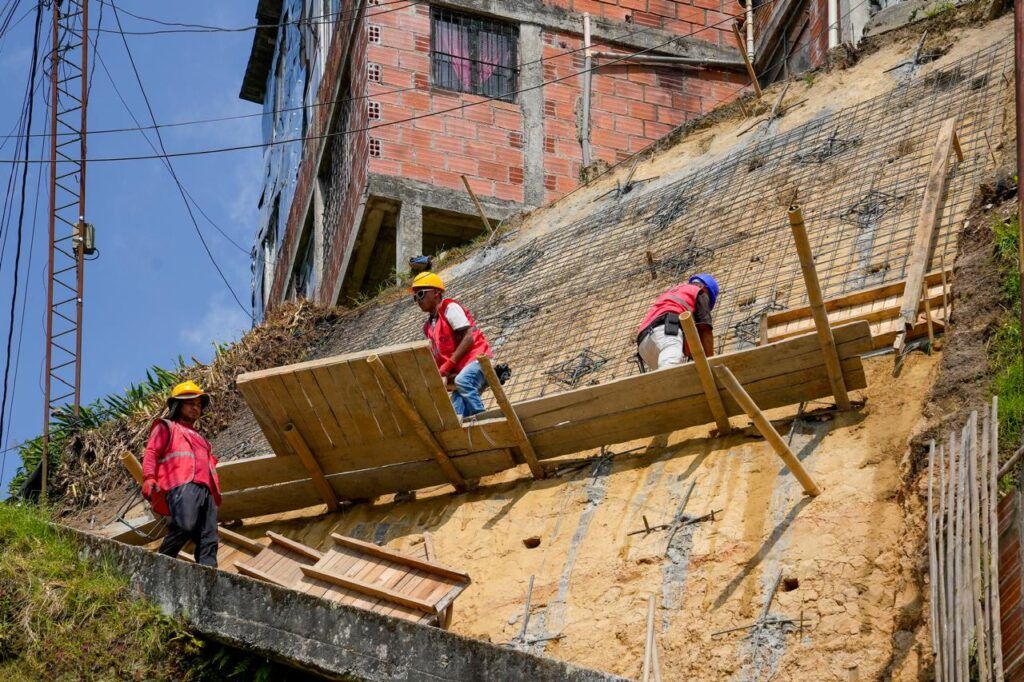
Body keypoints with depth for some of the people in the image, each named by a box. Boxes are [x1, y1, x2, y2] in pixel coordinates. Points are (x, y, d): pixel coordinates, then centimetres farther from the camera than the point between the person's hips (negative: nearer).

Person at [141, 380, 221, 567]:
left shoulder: (198, 437, 40)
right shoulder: (166, 427, 20)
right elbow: (151, 452, 5)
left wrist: (216, 492, 16)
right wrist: (149, 479, -14)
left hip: (206, 489, 7)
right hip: (182, 485, -7)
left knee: (208, 540, -9)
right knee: (185, 525, -31)